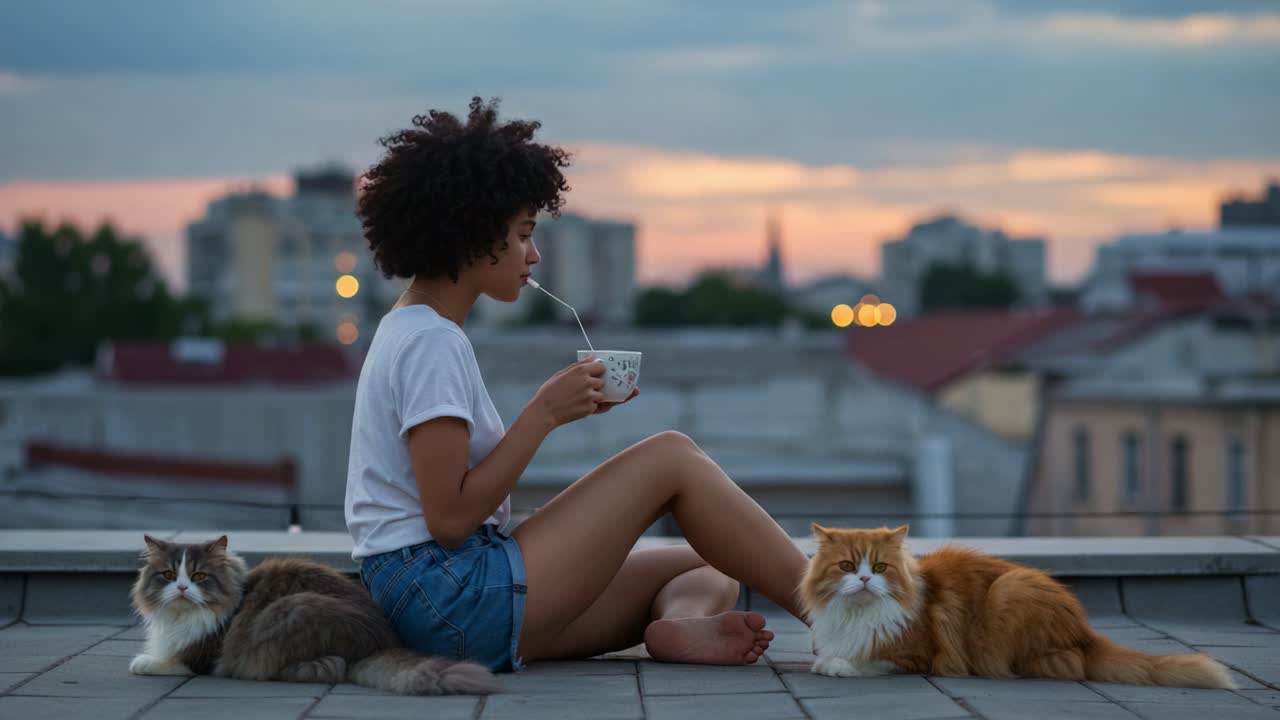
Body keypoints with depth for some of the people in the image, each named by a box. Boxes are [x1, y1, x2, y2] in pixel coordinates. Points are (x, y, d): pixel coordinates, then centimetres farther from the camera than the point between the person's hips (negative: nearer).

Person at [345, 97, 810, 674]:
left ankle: (680, 625, -27)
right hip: (450, 598, -10)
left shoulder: (413, 330, 17)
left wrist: (557, 409, 7)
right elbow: (450, 518, -19)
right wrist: (544, 413, -13)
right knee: (672, 456, -6)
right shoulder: (431, 343, -13)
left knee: (712, 571, 8)